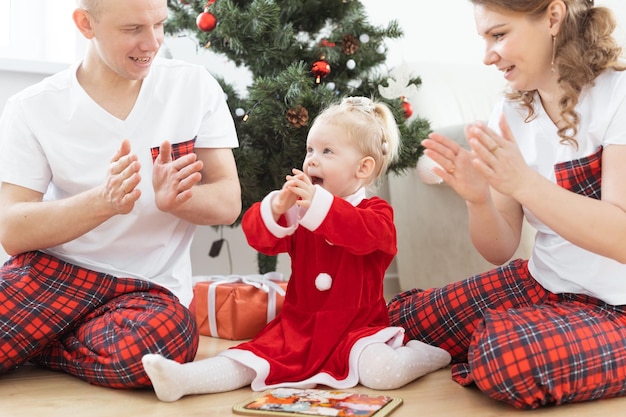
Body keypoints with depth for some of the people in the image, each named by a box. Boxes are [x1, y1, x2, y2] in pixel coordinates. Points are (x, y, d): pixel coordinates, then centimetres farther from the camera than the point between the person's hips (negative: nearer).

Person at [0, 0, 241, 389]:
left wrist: (176, 198, -25)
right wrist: (104, 201, -26)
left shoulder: (194, 87, 0)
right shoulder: (32, 109, -3)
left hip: (149, 287, 2)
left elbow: (228, 202, -1)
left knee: (158, 342, -35)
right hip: (54, 269, -1)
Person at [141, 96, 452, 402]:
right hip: (298, 328, 3)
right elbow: (257, 234, -7)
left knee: (381, 374, -29)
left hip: (357, 330, -3)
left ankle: (431, 351, -3)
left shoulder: (375, 212, -4)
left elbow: (365, 233, -30)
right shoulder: (299, 210, 6)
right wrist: (276, 207, -29)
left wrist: (318, 204, -41)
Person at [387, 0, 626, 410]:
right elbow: (500, 251, 2)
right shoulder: (510, 114, 2)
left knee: (507, 353, -33)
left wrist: (523, 182, -31)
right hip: (543, 284, 7)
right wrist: (478, 198, -19)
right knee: (402, 319, -2)